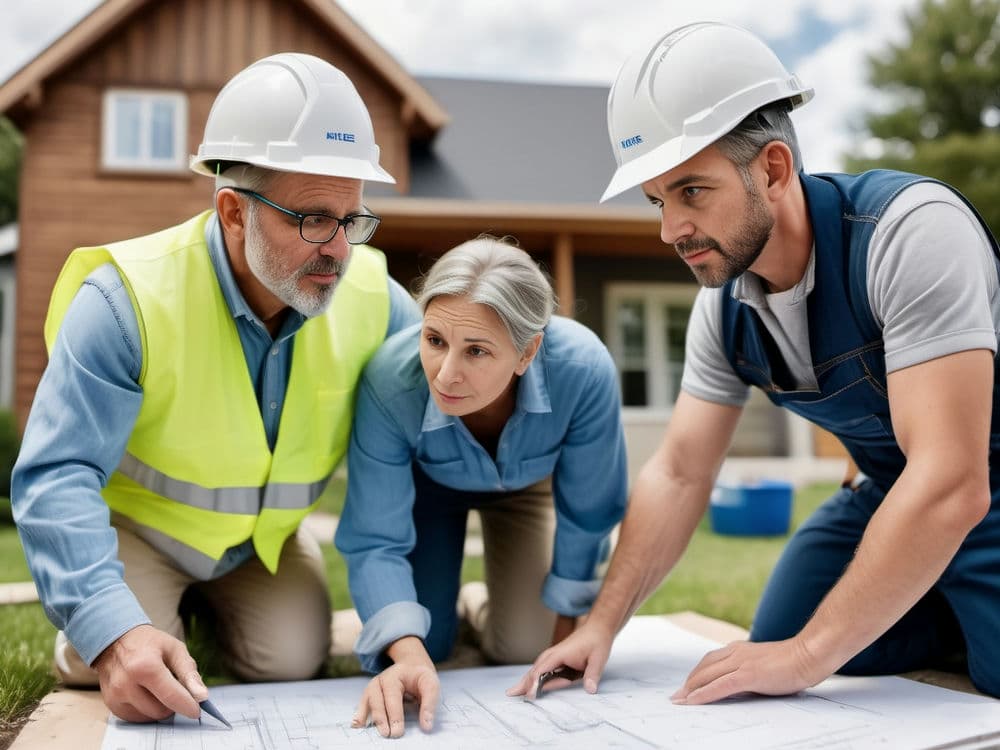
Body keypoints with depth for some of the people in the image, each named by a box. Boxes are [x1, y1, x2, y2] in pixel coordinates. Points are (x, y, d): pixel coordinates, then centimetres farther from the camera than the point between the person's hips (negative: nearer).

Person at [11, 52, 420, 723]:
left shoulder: (371, 296, -20)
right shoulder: (131, 297, -31)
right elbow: (58, 475, -32)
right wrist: (113, 631, -48)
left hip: (267, 535, 3)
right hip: (137, 522, -3)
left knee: (292, 664, -10)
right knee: (125, 675, -20)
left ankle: (212, 603, 23)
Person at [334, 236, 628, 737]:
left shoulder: (583, 370, -42)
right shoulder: (389, 381, -42)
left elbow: (587, 514, -23)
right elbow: (376, 541, -32)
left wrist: (564, 623, -9)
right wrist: (408, 654, -49)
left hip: (526, 483, 1)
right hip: (426, 483, 0)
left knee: (523, 651, -4)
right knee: (423, 647, -4)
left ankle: (481, 605, 31)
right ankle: (442, 608, 32)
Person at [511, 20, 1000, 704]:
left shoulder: (911, 230, -30)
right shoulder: (723, 306, -7)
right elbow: (679, 474, -1)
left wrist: (806, 655, -30)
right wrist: (602, 625, -8)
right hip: (891, 494, 6)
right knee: (771, 665, 4)